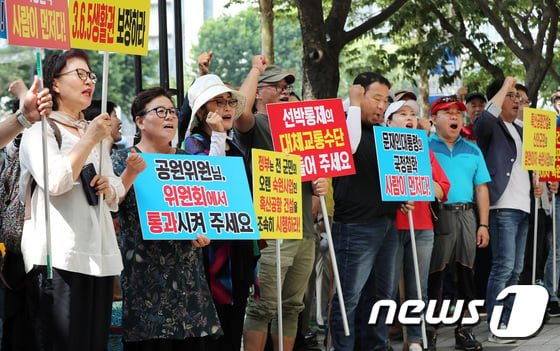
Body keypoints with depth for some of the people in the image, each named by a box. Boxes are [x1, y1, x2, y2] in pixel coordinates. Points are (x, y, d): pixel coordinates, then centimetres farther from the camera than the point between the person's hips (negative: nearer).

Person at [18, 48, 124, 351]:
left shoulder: (94, 133, 24)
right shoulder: (41, 131, 1)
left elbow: (115, 197, 27)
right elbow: (54, 182, -17)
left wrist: (107, 189, 3)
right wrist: (90, 139, -11)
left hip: (99, 255, 7)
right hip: (58, 258, -7)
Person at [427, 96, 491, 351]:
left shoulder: (472, 151, 15)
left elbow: (481, 189, 13)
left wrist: (483, 225, 6)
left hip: (466, 216, 4)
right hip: (436, 216, -4)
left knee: (466, 273, 5)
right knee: (434, 275, -3)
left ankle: (463, 329, 13)